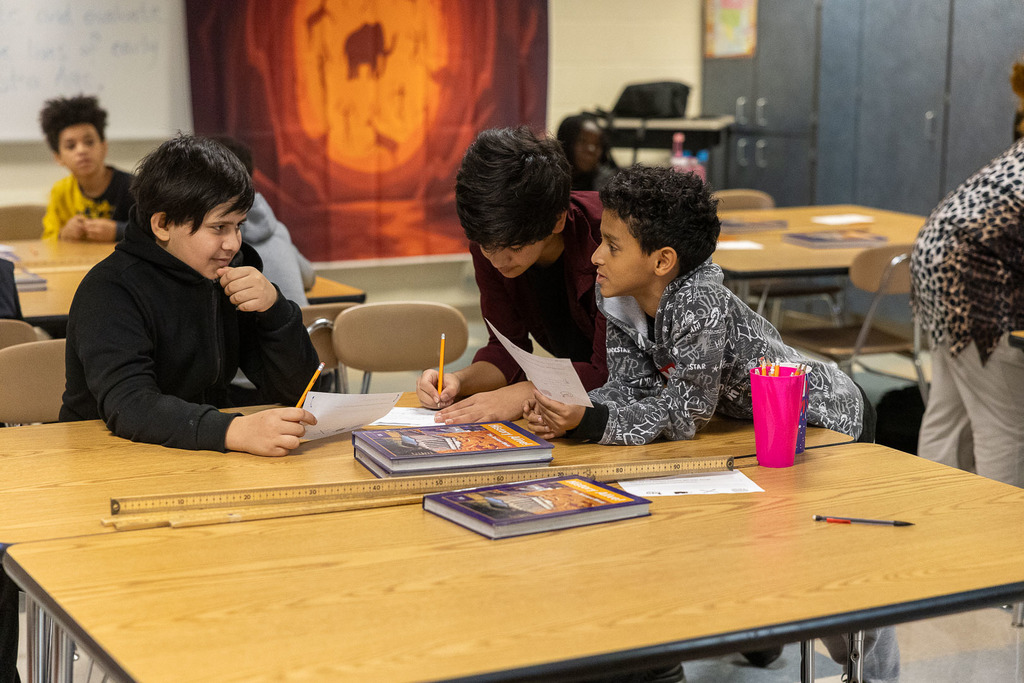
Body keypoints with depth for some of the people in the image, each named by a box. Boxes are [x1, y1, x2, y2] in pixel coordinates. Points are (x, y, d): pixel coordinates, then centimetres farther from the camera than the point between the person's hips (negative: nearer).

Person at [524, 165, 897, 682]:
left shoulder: (701, 308, -40)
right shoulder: (618, 298, -15)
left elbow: (681, 414, -36)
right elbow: (632, 388, -15)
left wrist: (588, 423, -44)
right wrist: (567, 413, -33)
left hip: (830, 422, -7)